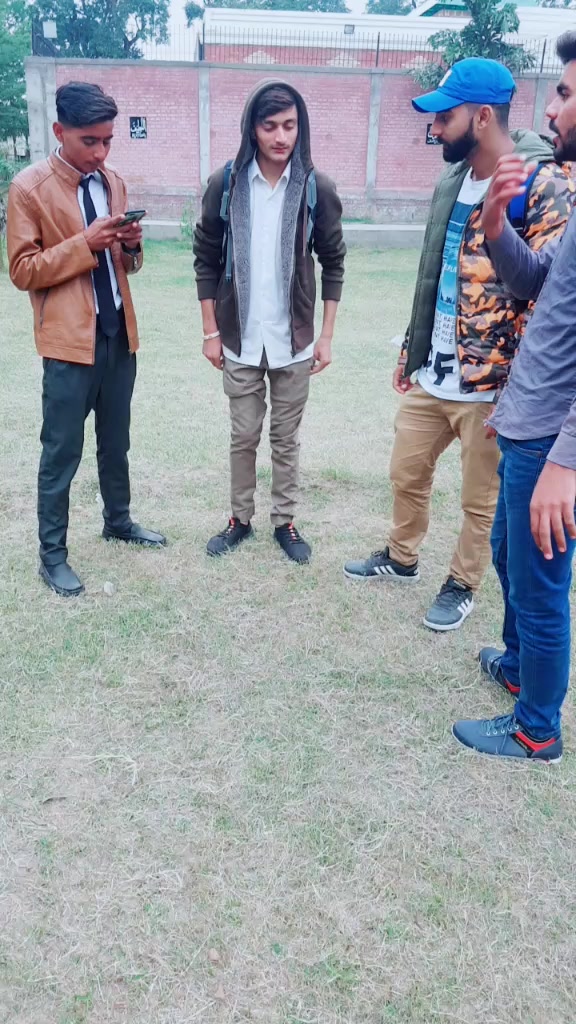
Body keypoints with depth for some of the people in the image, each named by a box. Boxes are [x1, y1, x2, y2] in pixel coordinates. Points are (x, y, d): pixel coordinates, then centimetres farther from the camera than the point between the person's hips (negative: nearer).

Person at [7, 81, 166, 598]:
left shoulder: (114, 182, 11)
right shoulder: (29, 187, -8)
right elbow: (23, 271, -10)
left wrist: (132, 245, -6)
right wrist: (84, 243, -20)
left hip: (119, 331, 6)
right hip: (70, 339, -6)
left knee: (116, 441, 18)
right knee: (62, 452, 2)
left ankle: (118, 521, 36)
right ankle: (52, 553, 15)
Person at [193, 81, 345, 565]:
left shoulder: (317, 188, -5)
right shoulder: (226, 184, -5)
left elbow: (333, 264, 2)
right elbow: (207, 261, 1)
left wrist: (326, 336, -1)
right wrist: (211, 332, -1)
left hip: (294, 340, 0)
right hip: (240, 339, 0)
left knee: (286, 437, 11)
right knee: (243, 436, 11)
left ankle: (285, 521, 26)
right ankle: (241, 519, 28)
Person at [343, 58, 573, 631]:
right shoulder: (452, 181, 9)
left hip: (492, 387, -7)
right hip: (430, 377, 7)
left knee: (481, 502, 10)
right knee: (406, 474, 19)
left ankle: (462, 585, 33)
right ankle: (401, 558, 43)